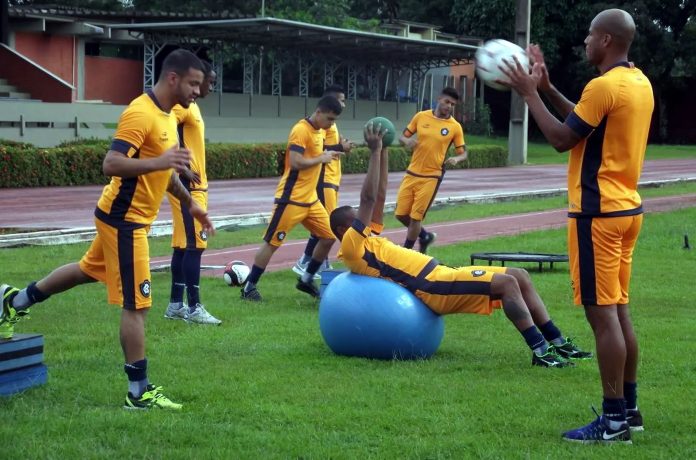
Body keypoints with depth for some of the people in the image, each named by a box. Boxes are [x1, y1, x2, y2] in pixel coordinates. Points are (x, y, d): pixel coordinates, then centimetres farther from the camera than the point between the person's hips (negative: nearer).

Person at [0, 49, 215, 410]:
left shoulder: (166, 115, 8)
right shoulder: (141, 114, -23)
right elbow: (112, 164, -31)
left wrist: (189, 203, 23)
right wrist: (159, 161, -41)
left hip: (123, 217, 10)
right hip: (125, 220, -10)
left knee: (88, 270, 28)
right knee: (136, 305, -6)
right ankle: (139, 393, 0)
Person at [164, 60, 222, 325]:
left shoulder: (192, 106, 17)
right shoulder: (182, 105, -13)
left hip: (194, 186, 10)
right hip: (187, 186, -10)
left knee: (183, 245, 11)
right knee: (194, 244, -9)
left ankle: (176, 305, 14)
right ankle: (194, 308, -8)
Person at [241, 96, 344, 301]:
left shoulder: (318, 131, 11)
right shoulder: (301, 130, -17)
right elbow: (296, 162, -25)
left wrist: (327, 155, 7)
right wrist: (322, 158, -16)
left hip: (310, 199, 9)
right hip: (291, 199, -9)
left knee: (329, 237, 6)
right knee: (272, 242, -4)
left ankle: (306, 279, 19)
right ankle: (249, 287, 4)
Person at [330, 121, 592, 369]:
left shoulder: (366, 242, 23)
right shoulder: (351, 247, -5)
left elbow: (380, 197, 26)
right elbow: (368, 199, -12)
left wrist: (383, 153, 22)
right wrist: (375, 152, -9)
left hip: (441, 276, 11)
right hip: (432, 287, -11)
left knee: (519, 276, 5)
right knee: (506, 283, -22)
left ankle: (557, 342, 4)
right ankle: (540, 351, -23)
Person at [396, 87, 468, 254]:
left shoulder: (455, 127, -4)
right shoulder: (421, 117, 2)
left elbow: (463, 153, 1)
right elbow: (403, 137, 10)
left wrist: (456, 159, -21)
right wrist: (407, 141, -14)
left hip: (431, 177, -3)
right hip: (412, 174, 4)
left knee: (415, 217, -4)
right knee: (401, 214, 5)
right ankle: (425, 236, 31)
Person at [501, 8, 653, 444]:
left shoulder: (604, 85, -17)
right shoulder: (640, 82, 12)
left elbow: (563, 138, -13)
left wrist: (529, 93, -5)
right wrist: (548, 88, 17)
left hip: (598, 212, -9)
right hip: (626, 208, 9)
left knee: (602, 313, -6)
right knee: (618, 310, 14)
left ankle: (614, 419, -4)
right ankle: (628, 408, 19)